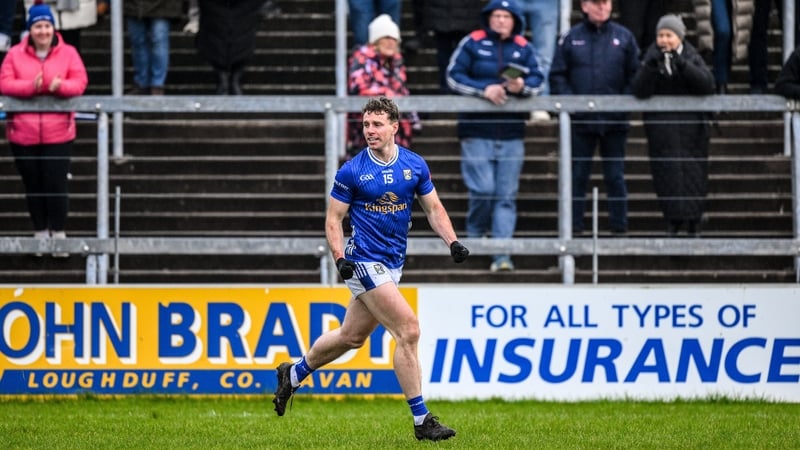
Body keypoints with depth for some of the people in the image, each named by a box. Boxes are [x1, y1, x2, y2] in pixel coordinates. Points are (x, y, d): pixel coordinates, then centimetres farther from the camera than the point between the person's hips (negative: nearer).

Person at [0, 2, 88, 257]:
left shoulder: (68, 53, 3)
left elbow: (80, 82, -4)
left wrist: (61, 86, -26)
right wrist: (31, 86, -23)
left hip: (58, 133, -1)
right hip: (23, 134, 1)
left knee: (56, 184, -5)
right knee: (33, 185, 8)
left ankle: (59, 234, 4)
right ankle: (40, 233, 20)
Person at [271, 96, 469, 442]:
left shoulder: (415, 165, 4)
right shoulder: (352, 171, -8)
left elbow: (433, 208, 12)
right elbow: (333, 218, -4)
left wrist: (452, 241, -3)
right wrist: (339, 257, -18)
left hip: (393, 264, 6)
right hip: (365, 262, -6)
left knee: (351, 336, 16)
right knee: (408, 330, -16)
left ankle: (294, 374, 40)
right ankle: (421, 420, -11)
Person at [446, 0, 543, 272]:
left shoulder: (524, 49, 8)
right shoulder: (472, 43, 1)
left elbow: (537, 81, 2)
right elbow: (454, 76, -3)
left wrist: (522, 86, -20)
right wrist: (484, 90, -16)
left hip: (512, 134, 2)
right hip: (478, 131, -2)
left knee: (507, 196, -2)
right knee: (483, 190, -10)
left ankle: (502, 255, -4)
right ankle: (474, 237, 17)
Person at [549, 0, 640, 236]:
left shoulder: (624, 37, 5)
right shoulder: (571, 38, 4)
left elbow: (635, 75, 4)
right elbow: (557, 76, 3)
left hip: (615, 120, 0)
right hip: (580, 120, 0)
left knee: (616, 177, 5)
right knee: (577, 176, 3)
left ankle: (619, 228, 9)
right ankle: (573, 228, 6)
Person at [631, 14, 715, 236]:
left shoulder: (692, 57, 3)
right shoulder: (651, 58, 3)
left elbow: (707, 84, -12)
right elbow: (639, 91, -8)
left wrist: (683, 65, -23)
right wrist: (650, 66, -22)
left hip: (690, 125, 0)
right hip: (661, 126, 0)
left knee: (692, 173, -3)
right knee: (667, 172, -7)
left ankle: (693, 222, 5)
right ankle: (673, 220, -1)